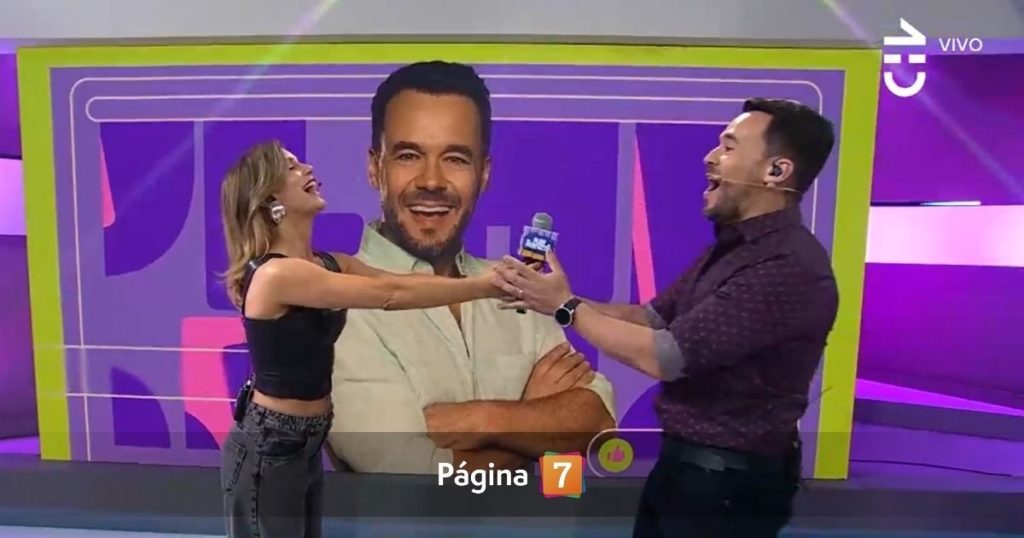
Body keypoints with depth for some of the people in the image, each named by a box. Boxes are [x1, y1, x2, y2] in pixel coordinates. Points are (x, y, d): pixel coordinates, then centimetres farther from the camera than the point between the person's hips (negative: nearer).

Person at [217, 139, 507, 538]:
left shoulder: (330, 265, 3)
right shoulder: (275, 274, -25)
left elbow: (399, 282, -4)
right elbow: (393, 293, -28)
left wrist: (498, 276, -14)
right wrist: (487, 285, -23)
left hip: (307, 443, 8)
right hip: (267, 449, -8)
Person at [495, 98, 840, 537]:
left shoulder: (790, 267, -26)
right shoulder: (731, 245, 6)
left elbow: (663, 357, -27)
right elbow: (653, 316, 6)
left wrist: (566, 307, -16)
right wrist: (550, 299, -5)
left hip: (730, 484, -8)